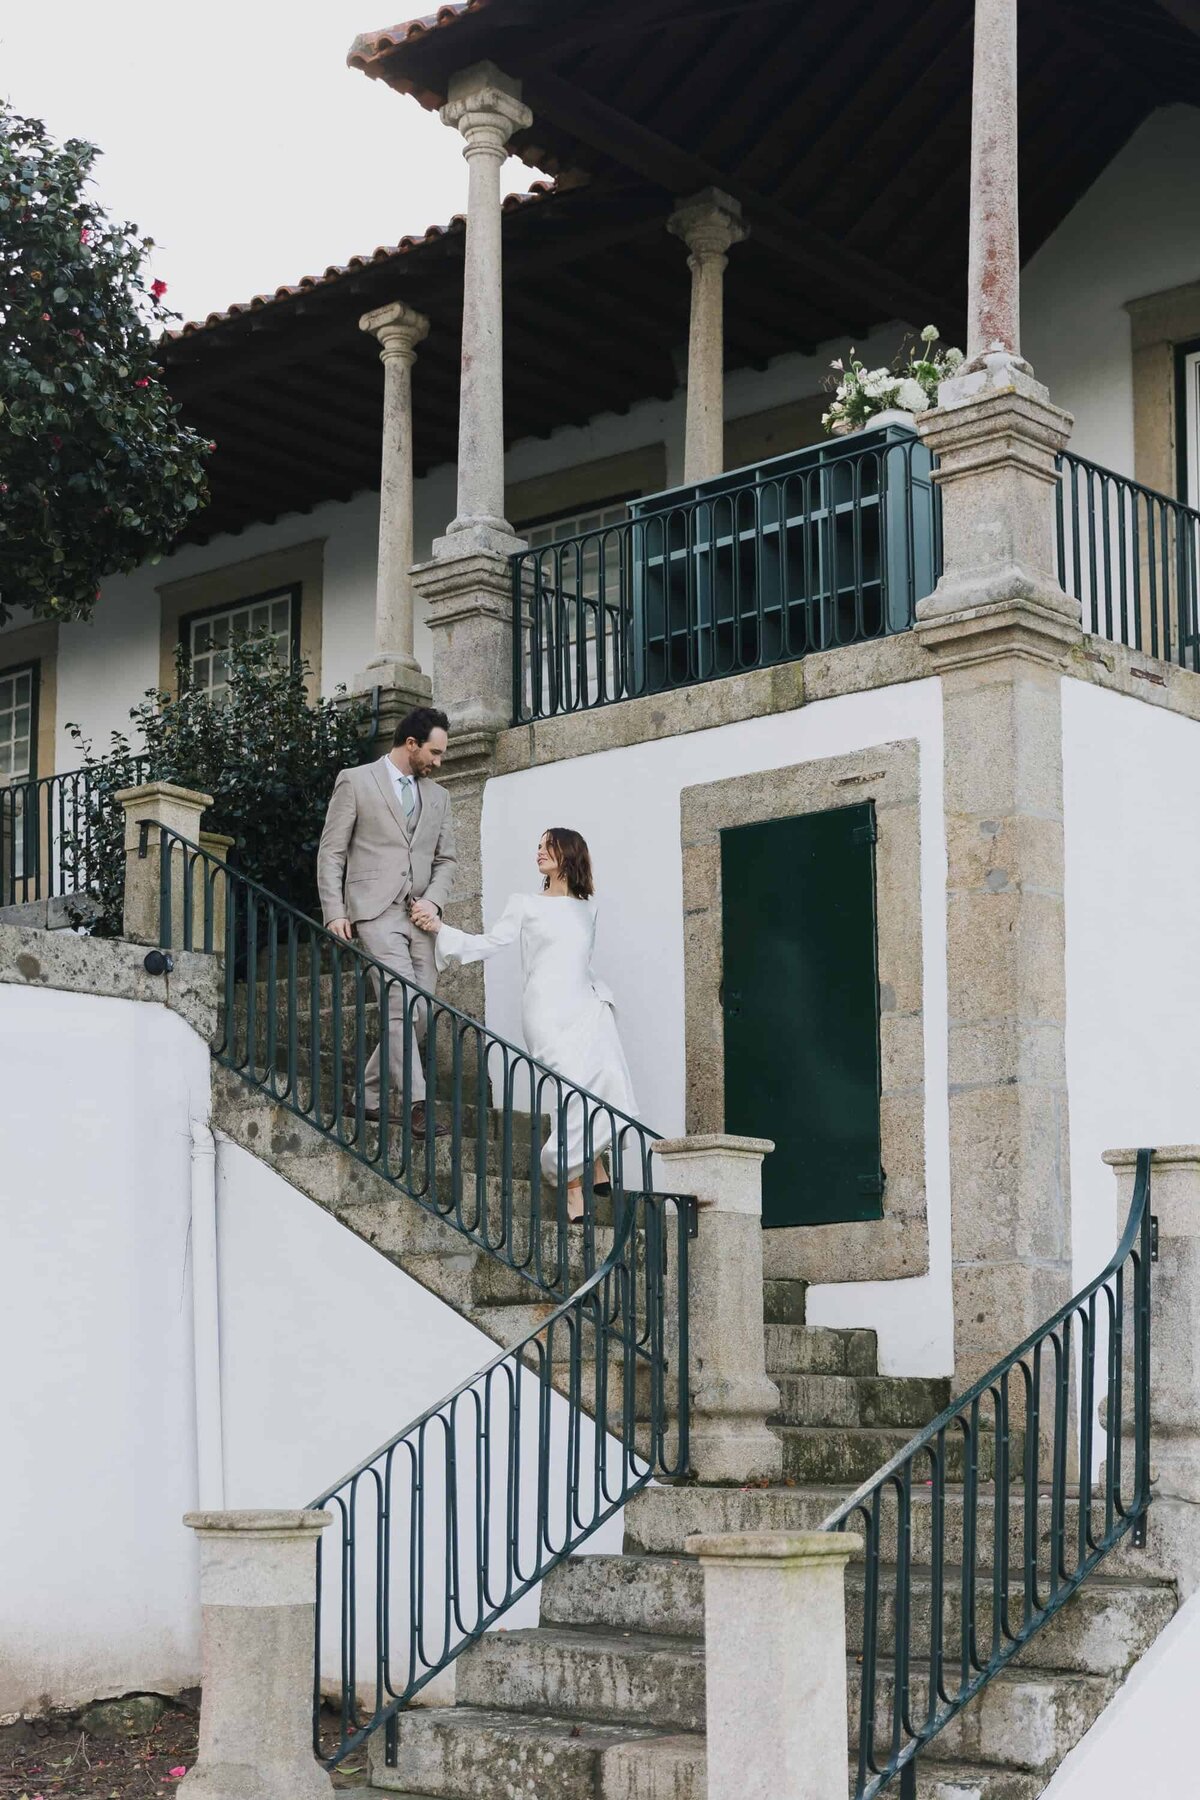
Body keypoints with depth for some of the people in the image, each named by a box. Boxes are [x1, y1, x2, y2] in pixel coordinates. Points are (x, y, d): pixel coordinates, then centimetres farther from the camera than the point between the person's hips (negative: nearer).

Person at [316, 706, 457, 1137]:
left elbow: (446, 859, 20)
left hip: (420, 917, 6)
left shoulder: (437, 797, 20)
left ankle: (368, 1095, 15)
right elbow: (331, 853, 2)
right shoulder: (355, 782, 3)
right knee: (403, 1008, -16)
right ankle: (417, 1105, -17)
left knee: (418, 1016, 1)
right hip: (376, 910, -6)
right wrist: (335, 912, -8)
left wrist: (433, 902, 0)